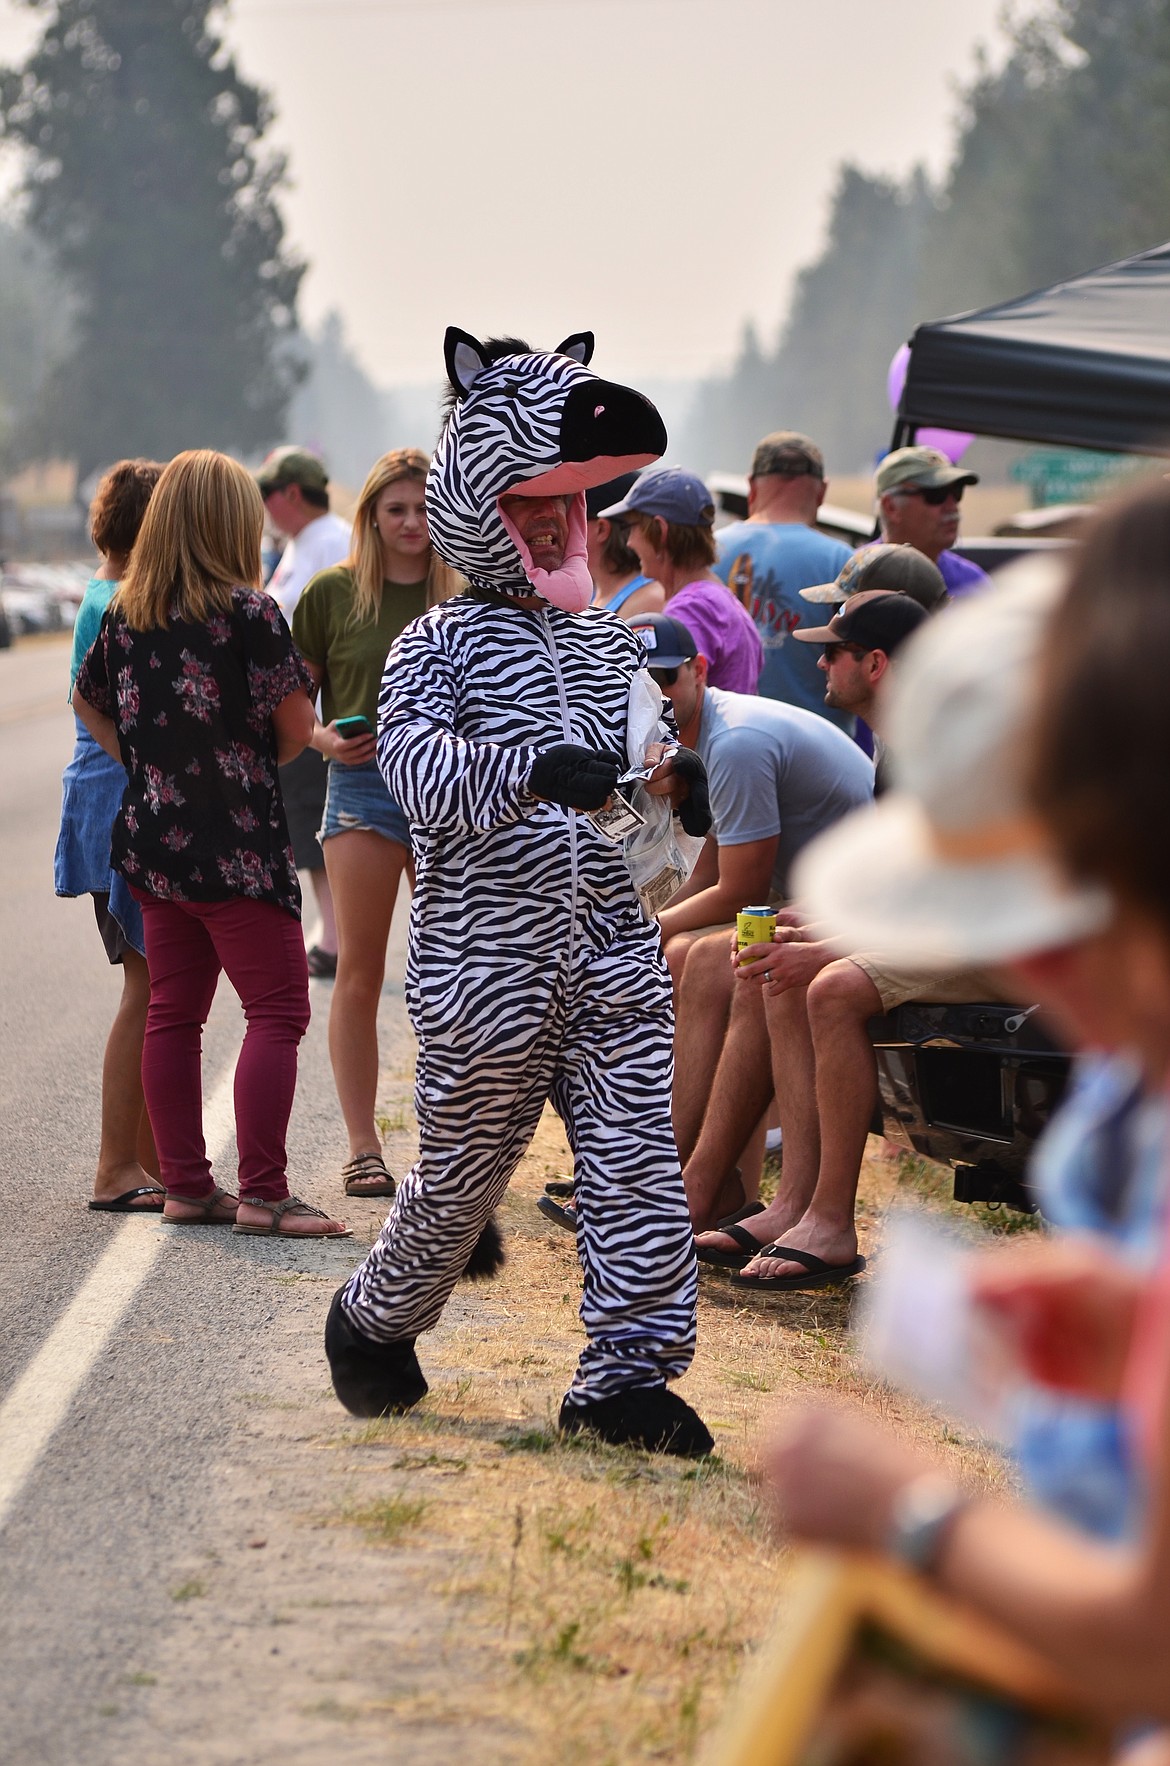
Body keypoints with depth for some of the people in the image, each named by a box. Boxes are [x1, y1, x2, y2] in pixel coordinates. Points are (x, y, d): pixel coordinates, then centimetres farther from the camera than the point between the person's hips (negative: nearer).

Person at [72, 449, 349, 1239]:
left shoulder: (125, 613, 6)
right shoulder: (250, 611, -12)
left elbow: (89, 702, 20)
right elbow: (297, 726, -12)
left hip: (153, 841, 7)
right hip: (237, 847, -7)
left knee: (171, 1015, 11)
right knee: (277, 1011, -3)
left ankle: (186, 1186, 15)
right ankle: (262, 1192, -7)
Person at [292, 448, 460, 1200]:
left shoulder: (464, 597, 5)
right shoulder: (333, 592, 1)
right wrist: (323, 738, -12)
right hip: (364, 782, -2)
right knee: (360, 972, -1)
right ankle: (363, 1146, 4)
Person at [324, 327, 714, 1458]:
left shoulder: (611, 643, 16)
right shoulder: (437, 645, -2)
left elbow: (647, 760, 21)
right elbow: (418, 769, -18)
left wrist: (681, 785, -3)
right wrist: (532, 768, -35)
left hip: (613, 954, 4)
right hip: (484, 957, -4)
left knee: (636, 1161, -3)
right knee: (463, 1165, 7)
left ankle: (627, 1372, 3)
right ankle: (374, 1321, 32)